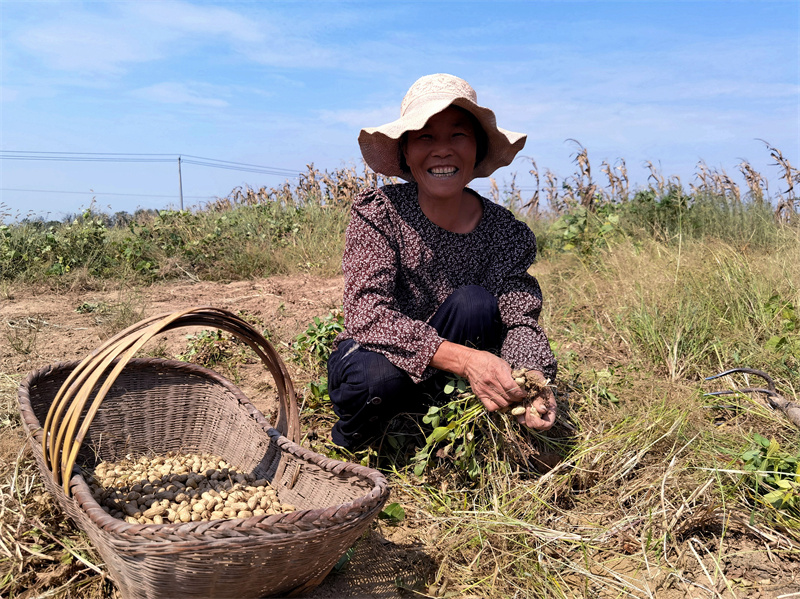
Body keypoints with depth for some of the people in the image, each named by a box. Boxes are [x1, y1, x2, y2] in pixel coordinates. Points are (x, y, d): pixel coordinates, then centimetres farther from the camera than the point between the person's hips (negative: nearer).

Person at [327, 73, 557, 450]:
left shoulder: (507, 234, -9)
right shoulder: (378, 211, -16)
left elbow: (519, 320, -16)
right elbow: (365, 313, -28)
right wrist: (463, 359, -42)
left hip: (446, 385, 2)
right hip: (373, 359, -1)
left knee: (475, 304, -26)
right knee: (377, 376, -36)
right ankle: (344, 448, 1)